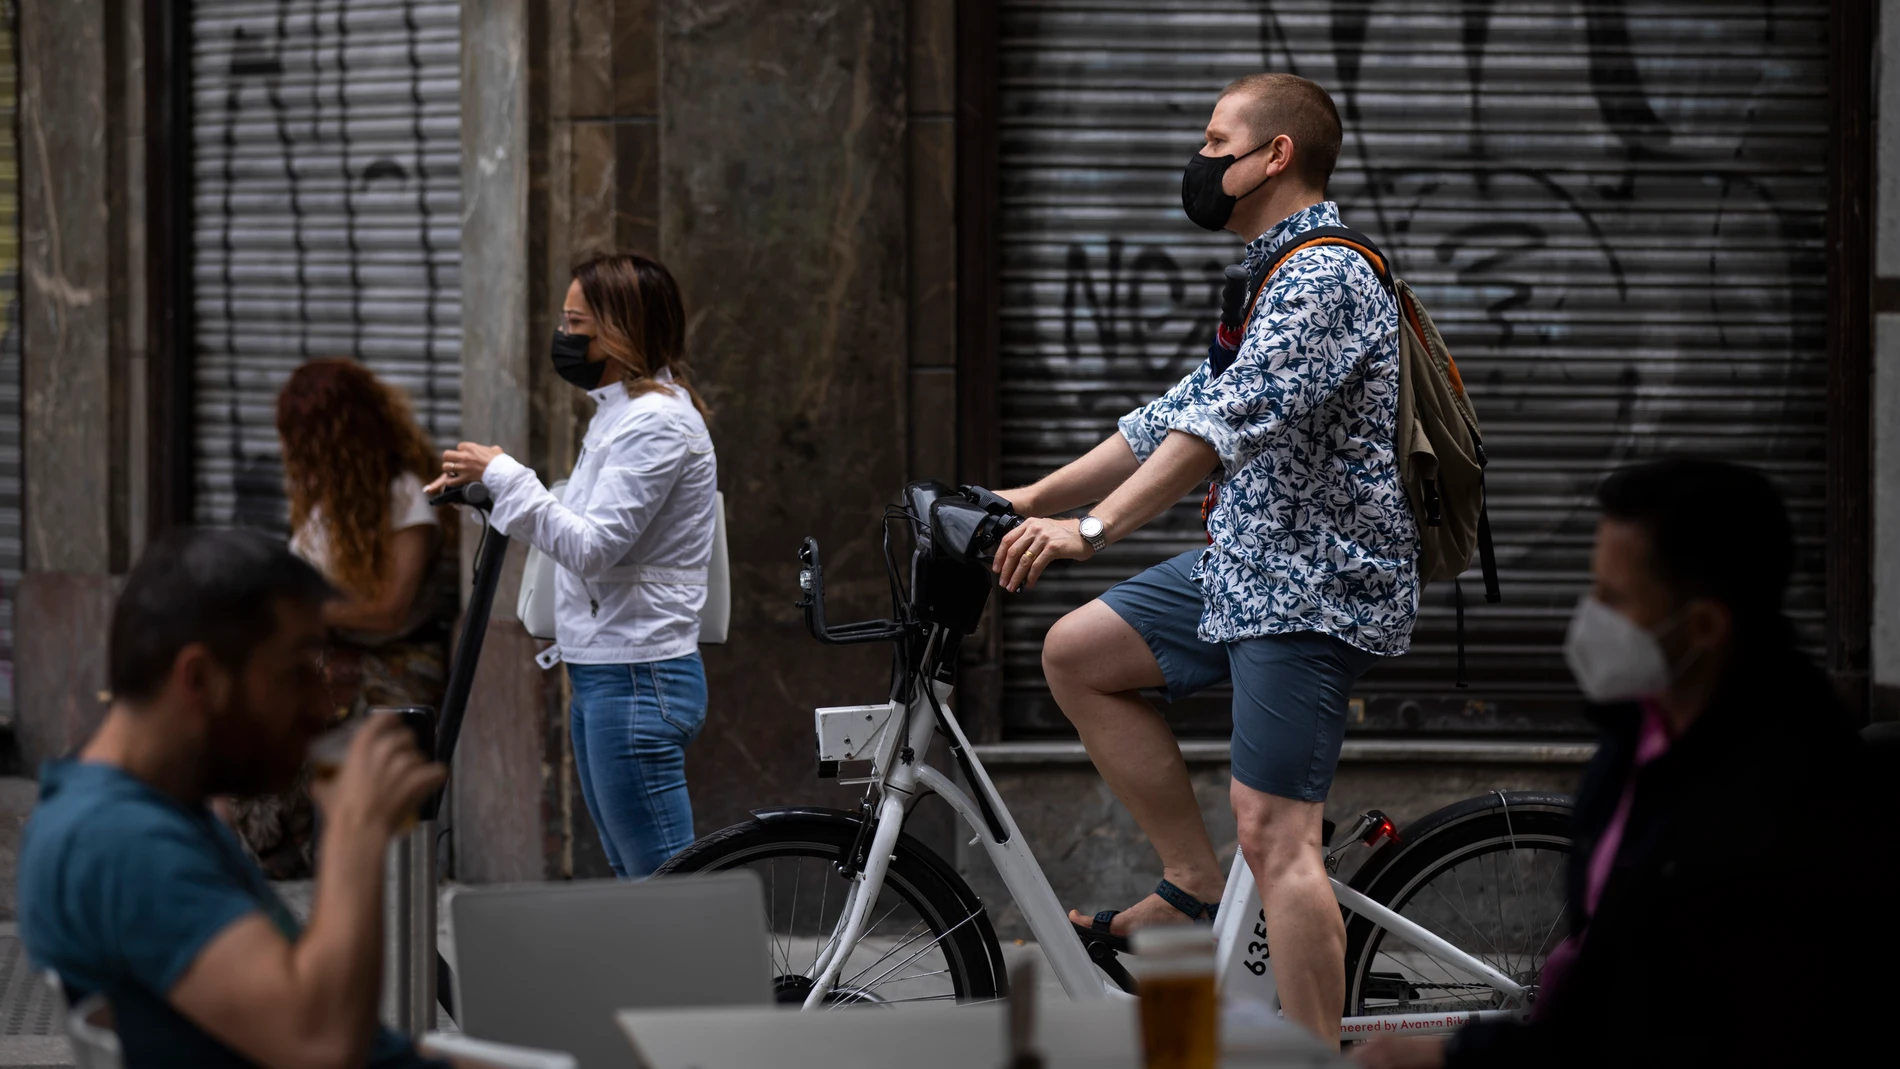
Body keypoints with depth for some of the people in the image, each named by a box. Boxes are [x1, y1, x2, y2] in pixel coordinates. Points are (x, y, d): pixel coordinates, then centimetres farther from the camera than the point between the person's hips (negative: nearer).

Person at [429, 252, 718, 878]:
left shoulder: (657, 421, -16)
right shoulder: (618, 412, 17)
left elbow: (592, 546, -22)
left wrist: (503, 474, -17)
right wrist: (485, 490, 12)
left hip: (638, 679, -11)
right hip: (602, 675, 11)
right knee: (633, 880, 14)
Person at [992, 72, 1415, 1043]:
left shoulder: (1329, 279, -17)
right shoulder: (1277, 278, 18)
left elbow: (1225, 424, -29)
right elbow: (1182, 415, 23)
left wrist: (1094, 528, -36)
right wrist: (1037, 497, 18)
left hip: (1313, 588, -10)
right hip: (1246, 563, 10)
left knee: (1274, 834, -13)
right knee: (1077, 654, 11)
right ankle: (1193, 885, 12)